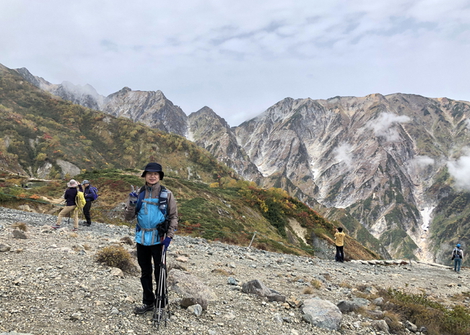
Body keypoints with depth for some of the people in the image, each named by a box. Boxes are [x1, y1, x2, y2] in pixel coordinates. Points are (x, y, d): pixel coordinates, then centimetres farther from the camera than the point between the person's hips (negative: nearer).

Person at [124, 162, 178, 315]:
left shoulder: (166, 194, -4)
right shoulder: (138, 194, 3)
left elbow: (173, 216, -2)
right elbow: (128, 217, 4)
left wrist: (169, 236, -11)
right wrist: (132, 204, -14)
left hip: (159, 239, -4)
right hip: (142, 238, 4)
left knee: (159, 272, 5)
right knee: (145, 272, 15)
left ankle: (161, 304, 19)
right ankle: (148, 302, 29)